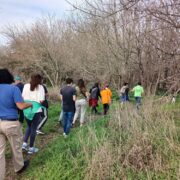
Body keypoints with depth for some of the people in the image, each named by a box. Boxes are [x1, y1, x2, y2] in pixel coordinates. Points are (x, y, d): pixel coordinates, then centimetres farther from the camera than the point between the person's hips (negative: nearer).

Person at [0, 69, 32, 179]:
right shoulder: (13, 88, -13)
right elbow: (21, 106, -17)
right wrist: (30, 104, 2)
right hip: (11, 123, -4)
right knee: (16, 147, 18)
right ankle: (19, 167, 39)